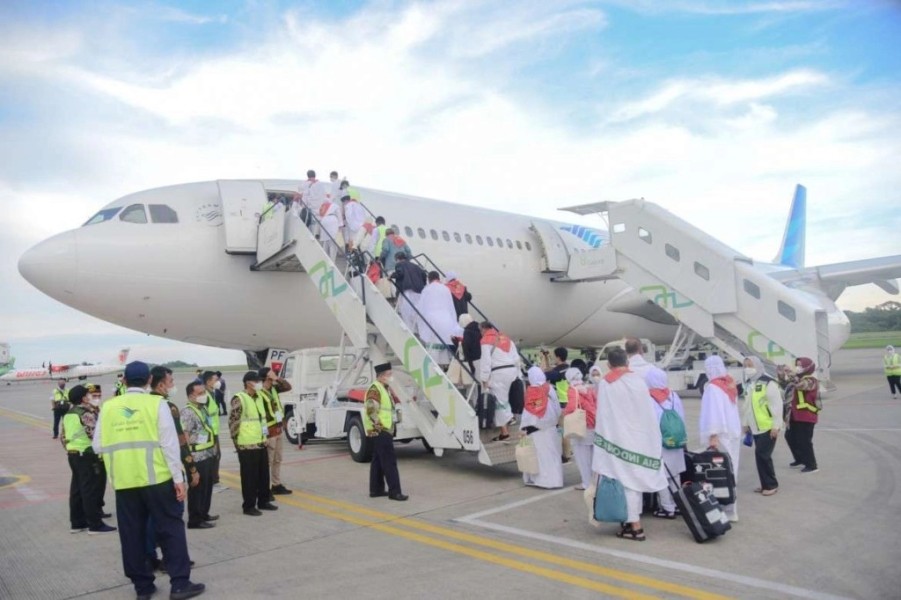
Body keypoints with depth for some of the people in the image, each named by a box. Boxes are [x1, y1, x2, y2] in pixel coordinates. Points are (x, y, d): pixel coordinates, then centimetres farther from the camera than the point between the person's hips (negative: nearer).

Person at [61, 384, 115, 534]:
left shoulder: (68, 414, 12)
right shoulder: (86, 413, -16)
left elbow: (63, 436, 17)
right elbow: (95, 434, -23)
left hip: (73, 454, 9)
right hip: (88, 455, -9)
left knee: (77, 489, 14)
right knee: (91, 490, -4)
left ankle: (77, 522, 21)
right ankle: (95, 524, 1)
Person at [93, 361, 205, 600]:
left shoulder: (108, 407, 2)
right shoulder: (156, 403, -6)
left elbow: (98, 446, 5)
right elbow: (169, 443, -9)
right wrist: (178, 478, -4)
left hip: (124, 481, 3)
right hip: (157, 478, -3)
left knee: (132, 534, 13)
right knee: (171, 529, 6)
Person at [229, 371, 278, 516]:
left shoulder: (259, 397, 11)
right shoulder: (239, 399, -14)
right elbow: (233, 422, -13)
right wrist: (237, 440, -10)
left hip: (261, 443, 8)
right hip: (247, 446, -8)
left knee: (264, 474, 13)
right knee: (249, 476, 1)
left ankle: (263, 501, 26)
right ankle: (249, 506, 11)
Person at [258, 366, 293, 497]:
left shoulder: (273, 389, 7)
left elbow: (288, 387, 11)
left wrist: (277, 378, -4)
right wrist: (264, 434, -21)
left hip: (279, 430, 9)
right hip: (269, 432, -9)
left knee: (277, 460, 17)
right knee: (267, 462, -3)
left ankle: (277, 485, 28)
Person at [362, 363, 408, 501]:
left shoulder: (385, 388, 16)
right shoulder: (375, 389, -16)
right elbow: (371, 410, -25)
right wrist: (379, 425, -20)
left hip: (385, 431, 10)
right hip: (380, 431, -10)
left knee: (378, 461, 14)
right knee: (389, 461, -9)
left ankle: (376, 489, 21)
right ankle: (395, 491, -6)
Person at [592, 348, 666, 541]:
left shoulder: (605, 384, -7)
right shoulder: (639, 380, 3)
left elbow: (603, 414, -7)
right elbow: (649, 412, 6)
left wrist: (605, 441, -1)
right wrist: (652, 439, 13)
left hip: (620, 437, -4)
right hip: (641, 436, 4)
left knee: (627, 480, 0)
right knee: (636, 478, 14)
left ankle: (635, 527, 1)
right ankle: (633, 520, 21)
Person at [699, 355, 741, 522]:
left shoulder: (713, 387, -13)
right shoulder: (730, 384, 11)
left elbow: (714, 412, -20)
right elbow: (732, 409, 15)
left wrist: (713, 435, -21)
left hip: (721, 434, -8)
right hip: (733, 432, 8)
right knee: (730, 469, 12)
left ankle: (728, 511, -2)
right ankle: (730, 509, 18)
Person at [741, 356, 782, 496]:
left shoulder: (768, 383, -14)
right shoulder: (749, 384, 12)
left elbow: (777, 405, -17)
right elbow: (746, 405, 18)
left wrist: (776, 426, -18)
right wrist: (745, 423, 18)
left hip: (768, 427, -8)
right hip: (756, 428, 8)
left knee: (762, 455, -9)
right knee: (761, 455, 11)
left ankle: (771, 484, 5)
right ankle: (766, 484, 21)